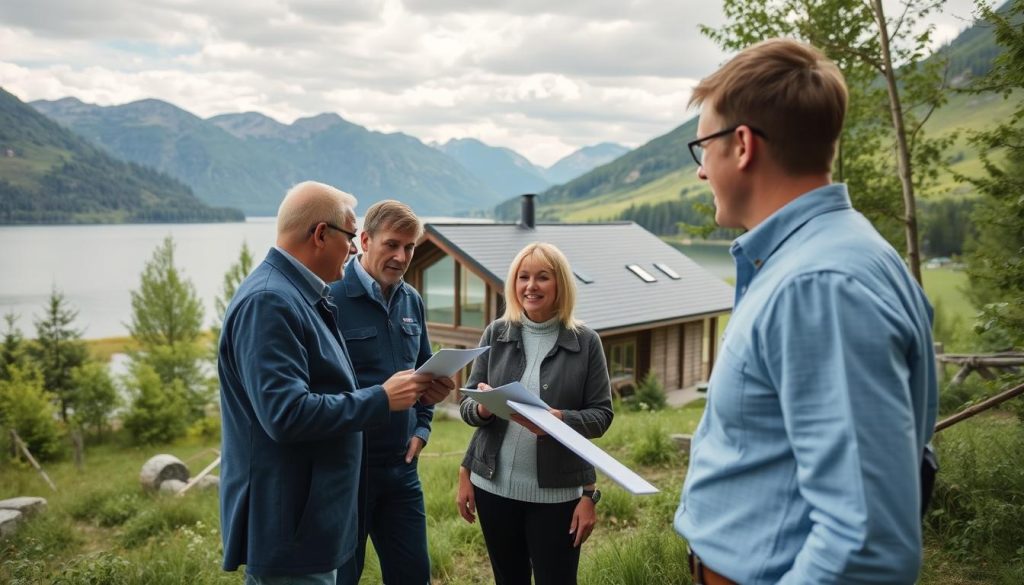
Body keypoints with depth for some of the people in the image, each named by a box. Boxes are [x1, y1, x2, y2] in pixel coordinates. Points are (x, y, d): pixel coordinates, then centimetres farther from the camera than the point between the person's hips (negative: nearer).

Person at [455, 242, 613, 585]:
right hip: (494, 486, 2)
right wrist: (483, 408, -16)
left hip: (558, 492, -2)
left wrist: (560, 419, -21)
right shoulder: (495, 334, 1)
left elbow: (601, 413, -4)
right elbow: (466, 405, 4)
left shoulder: (585, 342, -4)